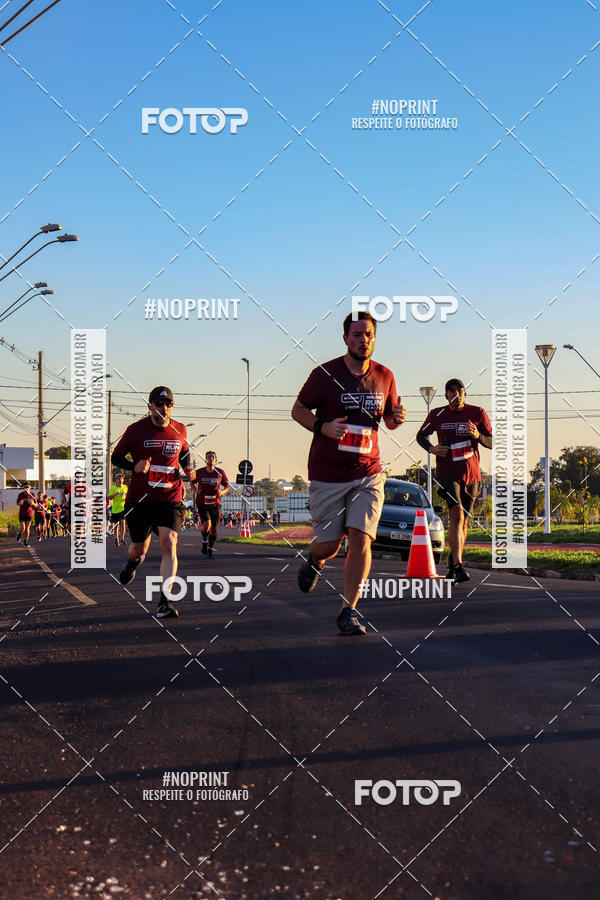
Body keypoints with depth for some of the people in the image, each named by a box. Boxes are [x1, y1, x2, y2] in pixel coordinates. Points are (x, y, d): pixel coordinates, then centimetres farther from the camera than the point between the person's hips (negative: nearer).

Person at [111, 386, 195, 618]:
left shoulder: (180, 430, 5)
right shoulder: (136, 429, -4)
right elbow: (115, 457, 2)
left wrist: (188, 469, 5)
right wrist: (134, 466, -17)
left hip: (170, 498, 1)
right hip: (139, 499, 0)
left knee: (169, 542, -19)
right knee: (139, 548, 12)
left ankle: (164, 601, -19)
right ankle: (134, 560, 54)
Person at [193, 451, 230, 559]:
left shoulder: (220, 473, 2)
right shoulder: (199, 472, 1)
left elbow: (228, 487, 10)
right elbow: (193, 483, 19)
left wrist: (222, 492, -11)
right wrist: (196, 490, -1)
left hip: (215, 504, 2)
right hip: (202, 504, -2)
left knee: (213, 528, 5)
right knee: (207, 524, -22)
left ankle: (210, 550, 24)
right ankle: (204, 541, 8)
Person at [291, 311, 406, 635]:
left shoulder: (384, 377, 6)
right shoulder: (325, 374, -5)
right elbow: (298, 409, 3)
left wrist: (396, 418, -5)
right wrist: (323, 427, -16)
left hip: (368, 472, 2)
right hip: (328, 474, -2)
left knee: (361, 538, -10)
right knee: (328, 544, 3)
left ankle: (348, 612, 1)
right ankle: (314, 562, 41)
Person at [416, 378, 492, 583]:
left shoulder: (478, 413, 2)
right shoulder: (437, 415, 2)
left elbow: (492, 443, 5)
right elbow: (421, 435, 17)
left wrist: (478, 436, -17)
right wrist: (431, 448, -4)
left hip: (471, 475, 2)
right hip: (447, 473, -2)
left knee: (463, 522, 11)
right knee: (457, 513, -22)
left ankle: (453, 563, 32)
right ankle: (458, 566, -28)